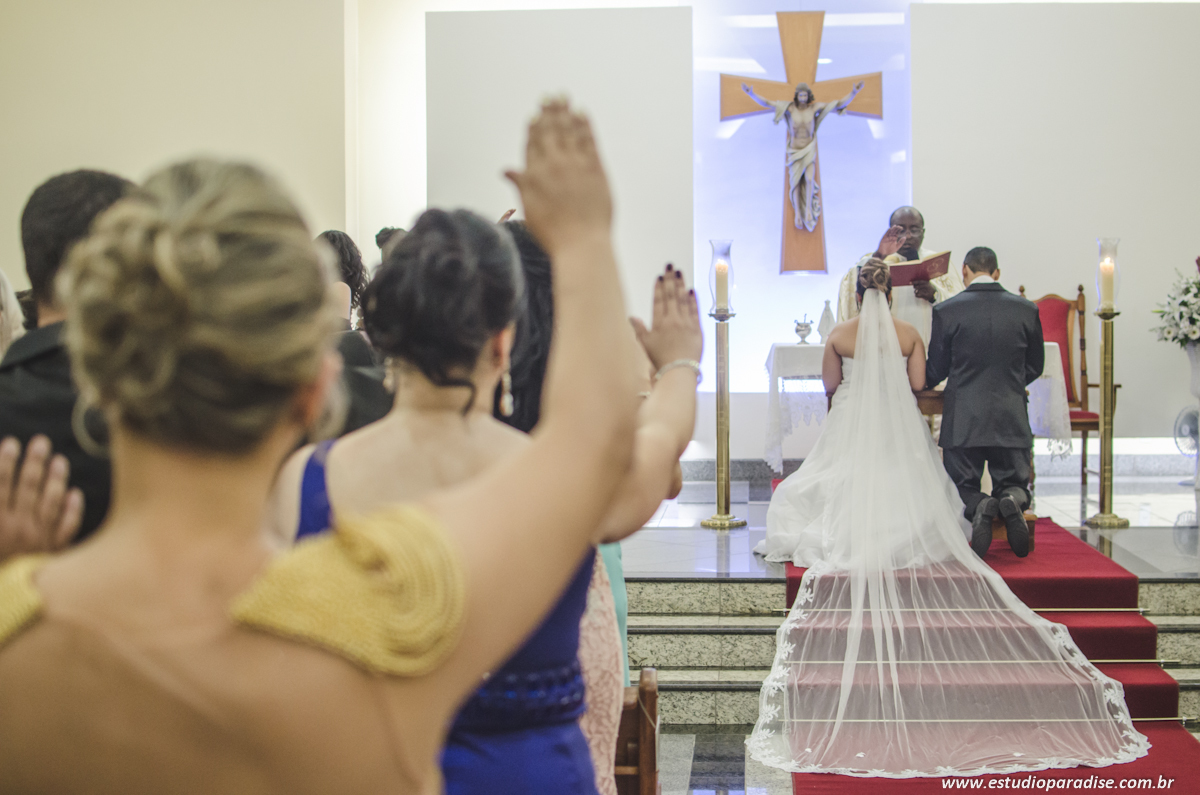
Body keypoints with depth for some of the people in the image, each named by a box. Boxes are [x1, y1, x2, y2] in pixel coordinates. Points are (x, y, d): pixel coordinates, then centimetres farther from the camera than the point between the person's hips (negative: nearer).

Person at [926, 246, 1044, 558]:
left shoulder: (946, 311, -6)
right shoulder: (1026, 310, 1)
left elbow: (935, 372, 2)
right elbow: (1035, 366, 12)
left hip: (963, 421, -2)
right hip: (1012, 420, 2)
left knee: (961, 486, 13)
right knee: (1014, 483, 17)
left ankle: (978, 507, -23)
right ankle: (1013, 500, -20)